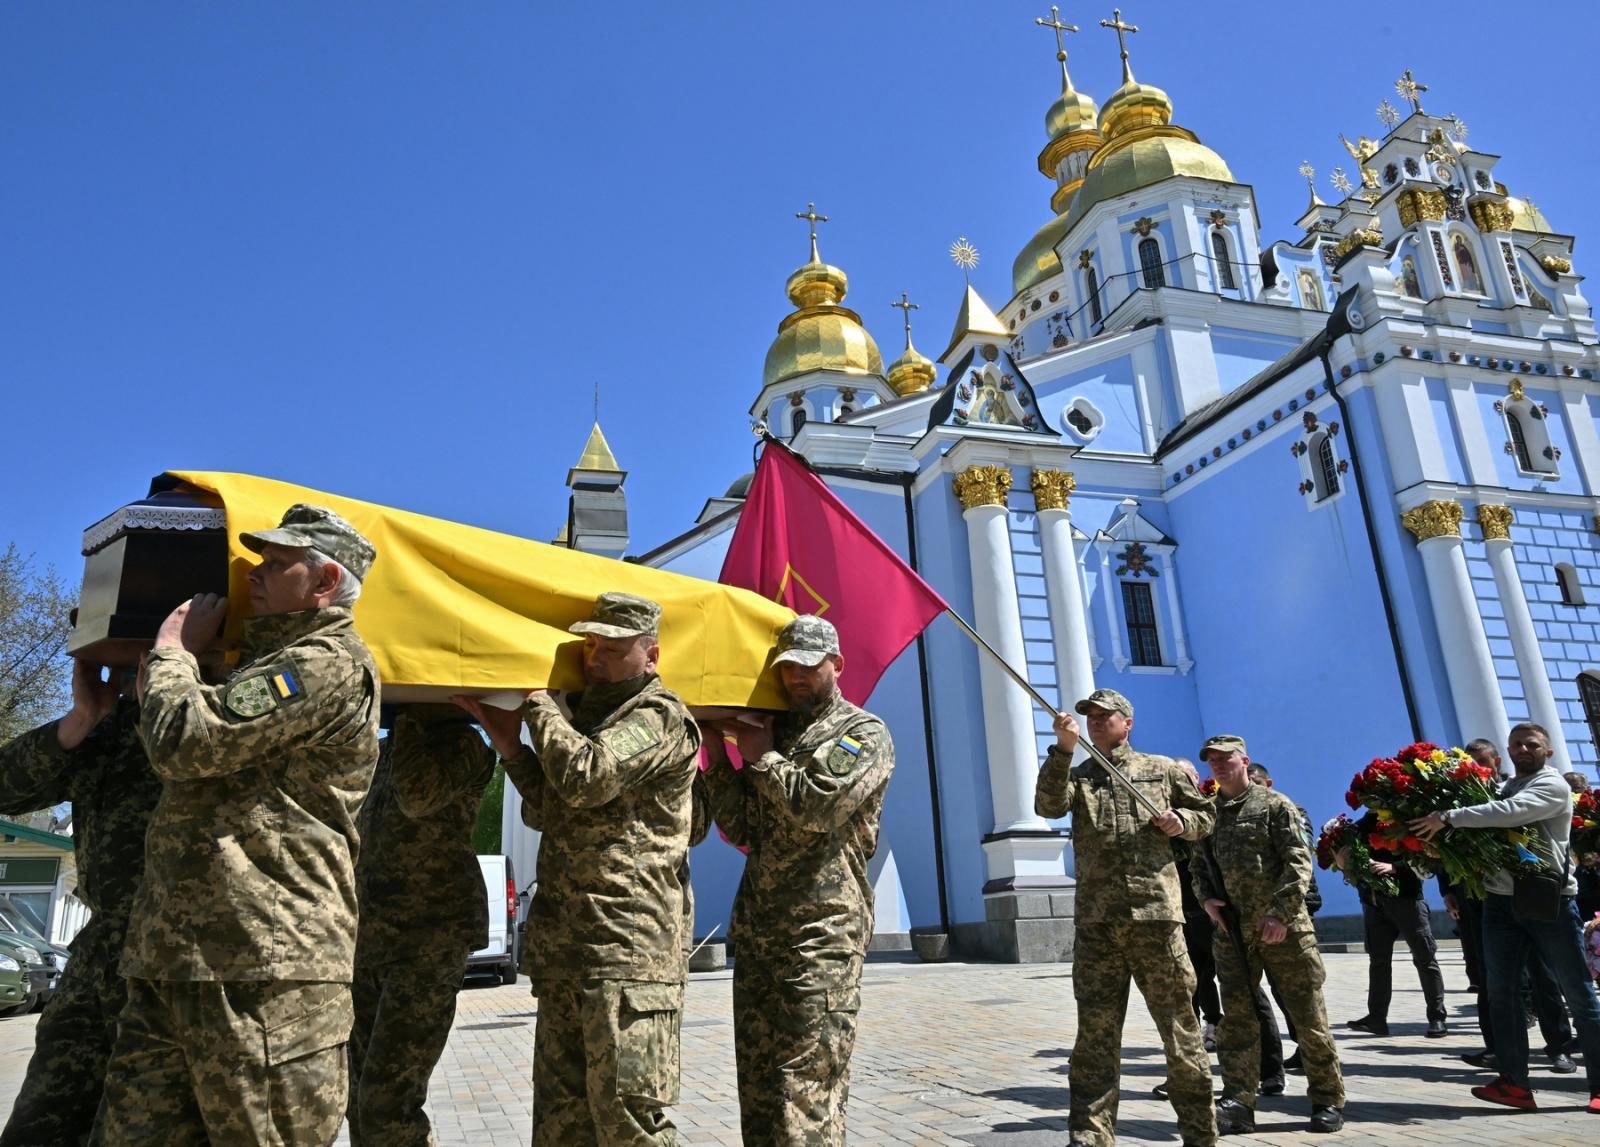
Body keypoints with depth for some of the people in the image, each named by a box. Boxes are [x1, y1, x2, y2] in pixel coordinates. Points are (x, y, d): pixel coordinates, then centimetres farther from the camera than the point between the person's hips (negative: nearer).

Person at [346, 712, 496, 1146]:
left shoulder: (461, 743, -7)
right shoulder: (381, 751, 15)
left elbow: (418, 796, -25)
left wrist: (407, 719, -15)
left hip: (432, 939, -7)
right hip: (369, 939, 7)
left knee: (388, 1105, -11)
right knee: (363, 1101, 9)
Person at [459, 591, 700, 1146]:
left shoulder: (660, 716, -8)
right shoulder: (583, 712, 19)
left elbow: (586, 778, -23)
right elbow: (545, 812, 22)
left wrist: (535, 699, -9)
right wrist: (510, 743, 8)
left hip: (629, 950, -9)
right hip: (562, 946, 9)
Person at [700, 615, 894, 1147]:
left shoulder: (865, 733, -1)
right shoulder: (774, 731, 17)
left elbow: (818, 804, -18)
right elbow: (741, 830, 12)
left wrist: (762, 756, -5)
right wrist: (717, 758, 1)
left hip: (822, 931, -6)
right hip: (757, 929, 7)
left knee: (806, 1086, -6)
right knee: (758, 1081, 12)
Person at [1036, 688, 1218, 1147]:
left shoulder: (1163, 769, 13)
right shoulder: (1078, 776, 13)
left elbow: (1205, 813, 21)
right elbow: (1049, 806, -7)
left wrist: (1180, 822, -1)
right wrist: (1063, 748, -18)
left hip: (1156, 912, -1)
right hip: (1097, 920, 1)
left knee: (1179, 1022, 5)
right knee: (1095, 1028, 1)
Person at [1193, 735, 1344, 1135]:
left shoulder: (1275, 805, -1)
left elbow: (1299, 861, -7)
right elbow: (1199, 865, 17)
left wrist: (1280, 913, -15)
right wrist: (1206, 899, -2)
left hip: (1283, 926, -4)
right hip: (1232, 930, 4)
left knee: (1307, 1015, 4)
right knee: (1237, 1016, 1)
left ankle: (1328, 1100, 18)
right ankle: (1238, 1104, 4)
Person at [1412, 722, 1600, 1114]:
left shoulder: (1552, 785, -5)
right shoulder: (1501, 789, 16)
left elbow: (1509, 813, -23)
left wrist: (1448, 817, -23)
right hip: (1501, 901, 6)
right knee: (1502, 993, 4)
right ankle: (1515, 1084, 9)